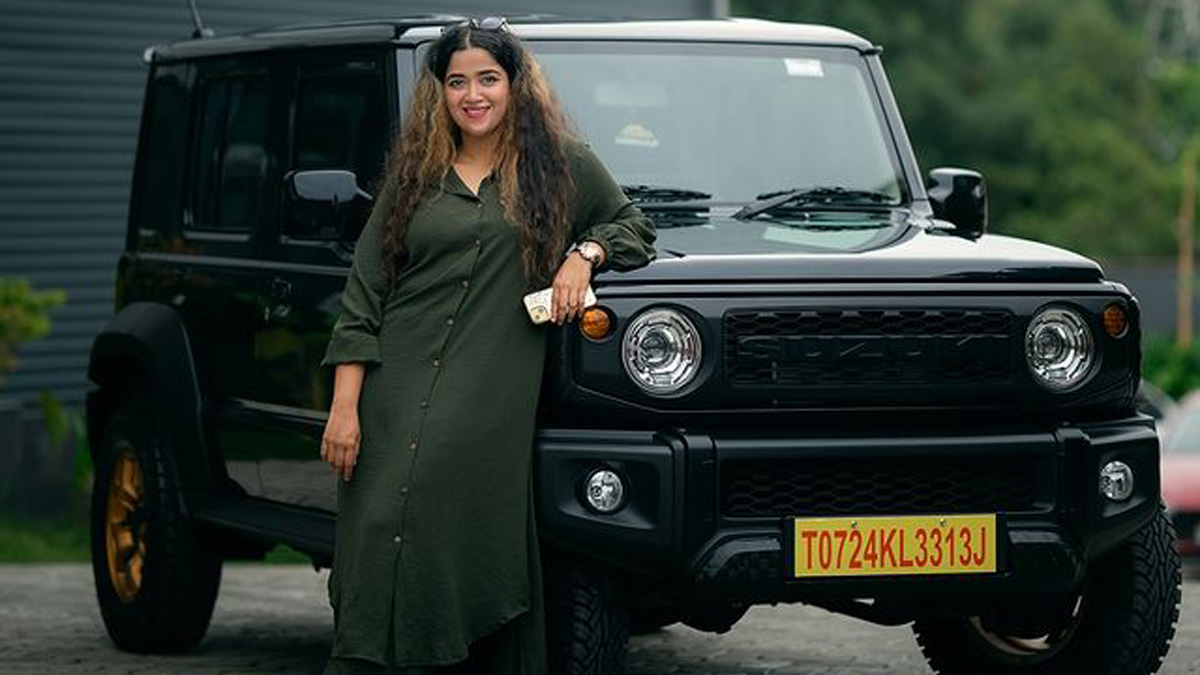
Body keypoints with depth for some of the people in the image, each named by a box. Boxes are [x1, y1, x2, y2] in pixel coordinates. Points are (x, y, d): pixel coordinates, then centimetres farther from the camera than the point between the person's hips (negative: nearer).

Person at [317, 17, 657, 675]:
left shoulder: (561, 165, 12)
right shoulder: (415, 174, 13)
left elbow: (633, 227, 24)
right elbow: (364, 292, 9)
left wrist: (584, 254, 0)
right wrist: (344, 406, 0)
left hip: (491, 406, -1)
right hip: (397, 399, 1)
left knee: (473, 559, -8)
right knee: (380, 561, -9)